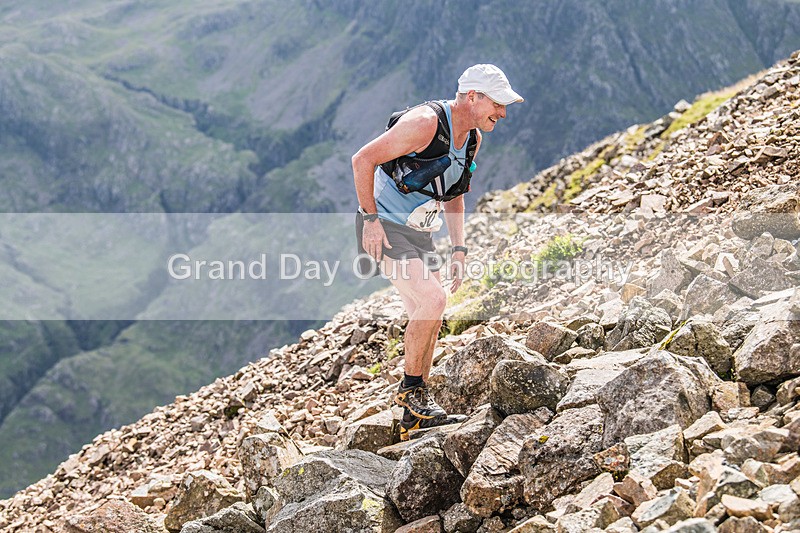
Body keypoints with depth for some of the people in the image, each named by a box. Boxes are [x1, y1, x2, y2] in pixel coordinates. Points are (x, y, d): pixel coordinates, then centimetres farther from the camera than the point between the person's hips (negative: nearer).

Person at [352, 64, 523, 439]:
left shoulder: (472, 137, 6)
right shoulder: (425, 123, -22)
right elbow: (363, 159, -21)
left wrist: (459, 248, 10)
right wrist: (370, 218, -22)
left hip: (420, 234, 9)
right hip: (384, 229, -9)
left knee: (428, 319, 6)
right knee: (433, 298, -23)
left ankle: (413, 420, 16)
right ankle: (412, 389, -4)